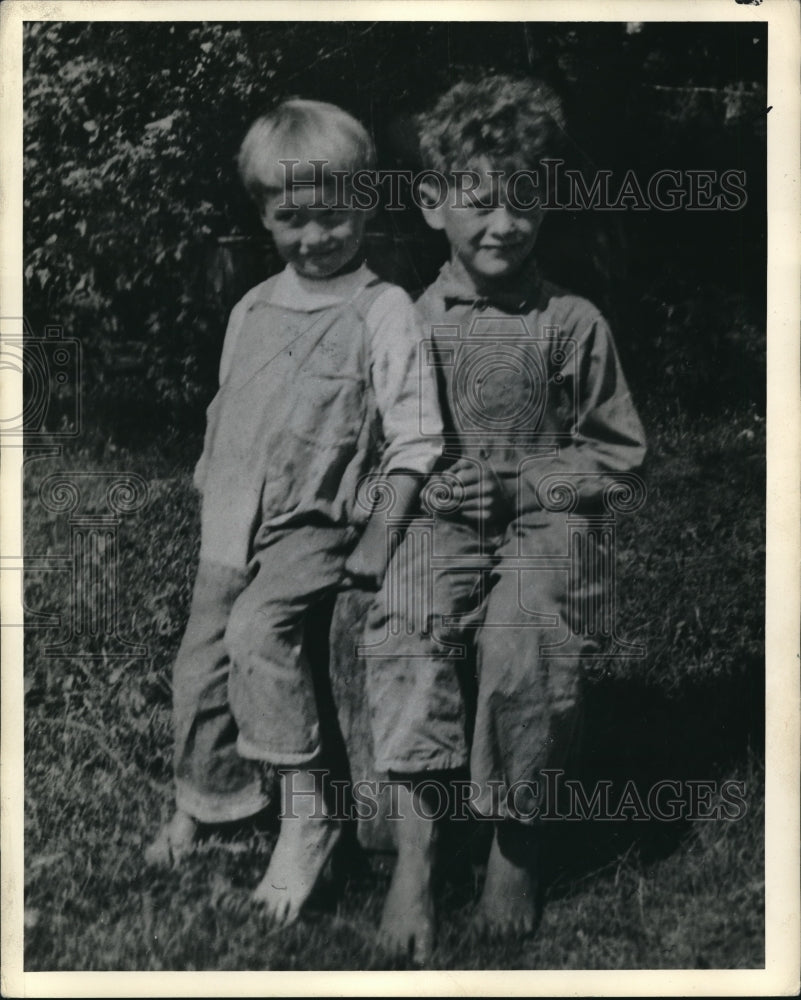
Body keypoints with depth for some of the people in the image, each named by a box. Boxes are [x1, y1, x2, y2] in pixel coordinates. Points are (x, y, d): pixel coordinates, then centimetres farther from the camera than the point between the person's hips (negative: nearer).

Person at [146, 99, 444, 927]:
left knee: (258, 629, -29)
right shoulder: (251, 310, 11)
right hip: (234, 525, 7)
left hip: (318, 524, -6)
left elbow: (414, 436, -11)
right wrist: (211, 510, 18)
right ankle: (198, 805, 31)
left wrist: (382, 533, -18)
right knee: (198, 664, 9)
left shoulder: (384, 311, -8)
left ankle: (305, 809, -18)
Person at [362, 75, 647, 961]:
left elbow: (618, 450, 6)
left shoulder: (572, 324, 1)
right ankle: (415, 847, -24)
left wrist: (524, 487, -7)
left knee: (524, 645, -30)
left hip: (544, 522, -1)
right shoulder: (411, 320, 5)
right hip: (440, 521, 2)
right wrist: (420, 485, -9)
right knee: (406, 630, -29)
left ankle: (514, 846, -8)